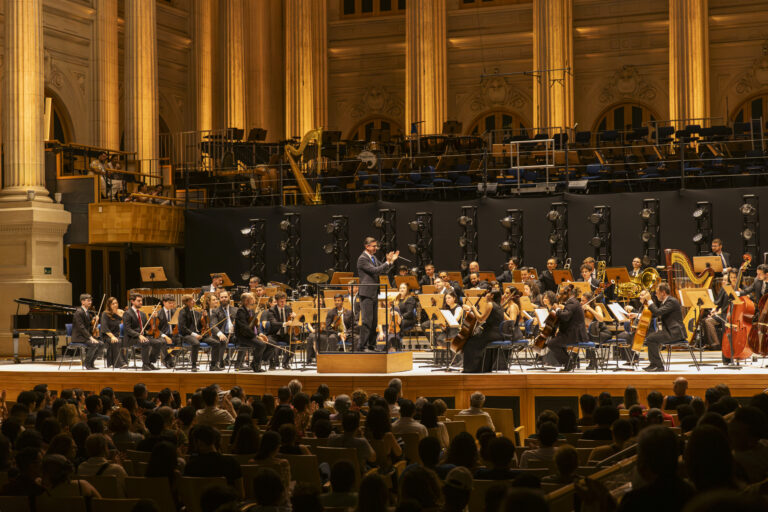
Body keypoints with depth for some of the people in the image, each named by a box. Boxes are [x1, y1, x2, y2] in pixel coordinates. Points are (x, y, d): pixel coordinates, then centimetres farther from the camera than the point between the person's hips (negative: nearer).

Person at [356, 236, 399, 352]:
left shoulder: (373, 258, 15)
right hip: (366, 293, -9)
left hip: (374, 293, 9)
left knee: (374, 321, 11)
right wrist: (387, 262, -19)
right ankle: (362, 346, -7)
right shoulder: (362, 259, -12)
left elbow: (383, 270, 16)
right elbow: (375, 270, -21)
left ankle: (371, 345, 17)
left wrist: (391, 261, 3)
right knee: (367, 320, -10)